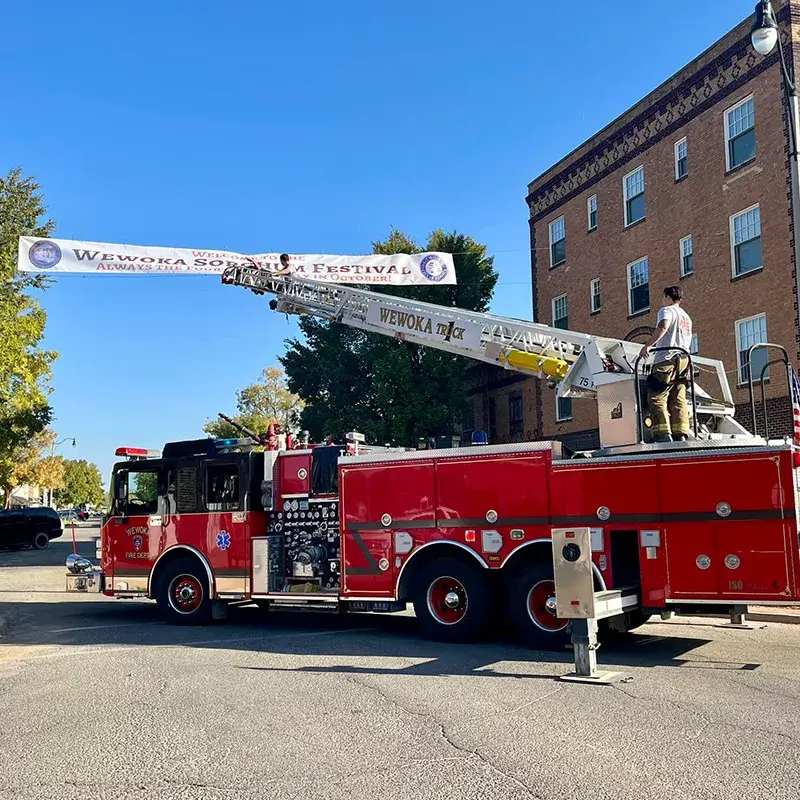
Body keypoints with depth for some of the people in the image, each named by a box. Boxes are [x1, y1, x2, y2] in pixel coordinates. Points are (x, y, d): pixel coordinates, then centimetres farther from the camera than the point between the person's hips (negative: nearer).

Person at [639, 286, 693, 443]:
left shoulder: (667, 311, -1)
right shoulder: (687, 317, 26)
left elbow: (663, 327, -22)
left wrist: (648, 346, -23)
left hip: (666, 361, -8)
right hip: (683, 360, 8)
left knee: (657, 398, -8)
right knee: (678, 401, 5)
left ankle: (663, 434, -18)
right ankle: (681, 435, -2)